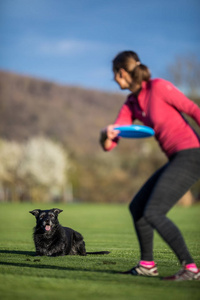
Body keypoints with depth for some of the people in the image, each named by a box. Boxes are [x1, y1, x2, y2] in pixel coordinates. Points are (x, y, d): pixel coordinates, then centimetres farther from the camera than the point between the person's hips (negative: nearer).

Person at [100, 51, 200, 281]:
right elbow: (108, 145, 6)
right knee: (137, 207, 14)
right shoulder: (131, 104, 12)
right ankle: (147, 265, 26)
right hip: (177, 158, 9)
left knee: (153, 213, -16)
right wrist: (106, 135, -17)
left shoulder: (158, 86, -11)